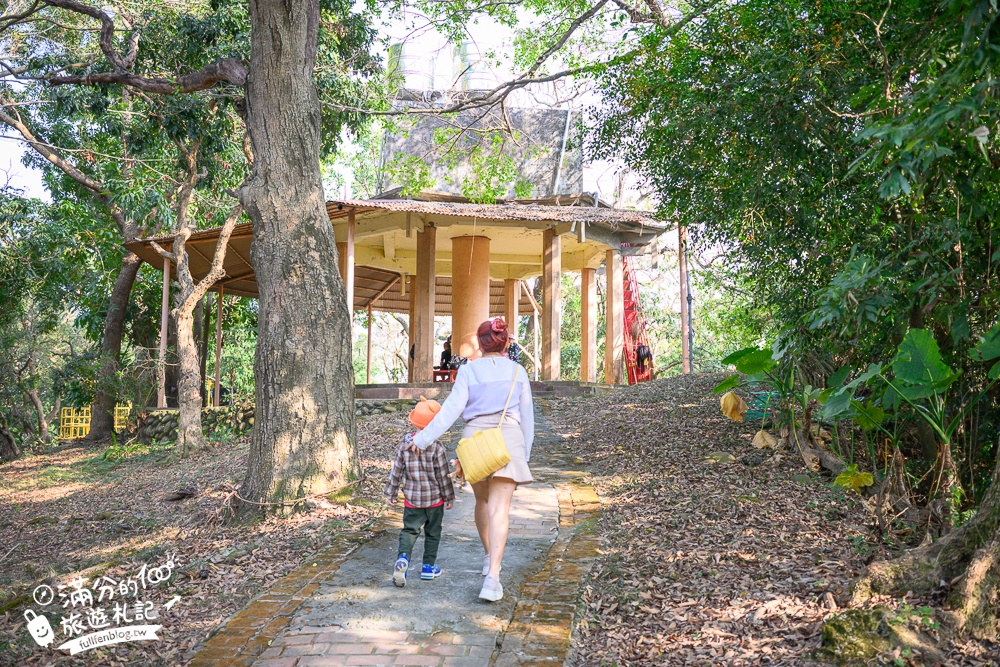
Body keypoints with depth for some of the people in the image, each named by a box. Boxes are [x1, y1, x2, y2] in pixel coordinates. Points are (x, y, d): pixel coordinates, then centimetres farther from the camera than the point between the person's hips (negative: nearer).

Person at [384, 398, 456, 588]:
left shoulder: (405, 445, -4)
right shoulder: (436, 447, -14)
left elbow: (397, 471, 2)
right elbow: (443, 475, -9)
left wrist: (391, 493, 12)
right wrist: (449, 496, 3)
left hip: (411, 499, 2)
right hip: (435, 499, -2)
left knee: (409, 530, 7)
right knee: (432, 533, 14)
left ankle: (403, 557, -18)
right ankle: (429, 566, 20)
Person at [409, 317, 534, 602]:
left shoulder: (468, 370, 2)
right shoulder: (517, 372, 7)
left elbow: (452, 408, -7)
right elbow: (527, 416, 9)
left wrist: (424, 438, -6)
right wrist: (525, 453, 17)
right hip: (508, 438, -1)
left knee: (482, 501, 23)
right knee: (499, 509, -8)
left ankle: (489, 556, 39)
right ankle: (492, 576, -19)